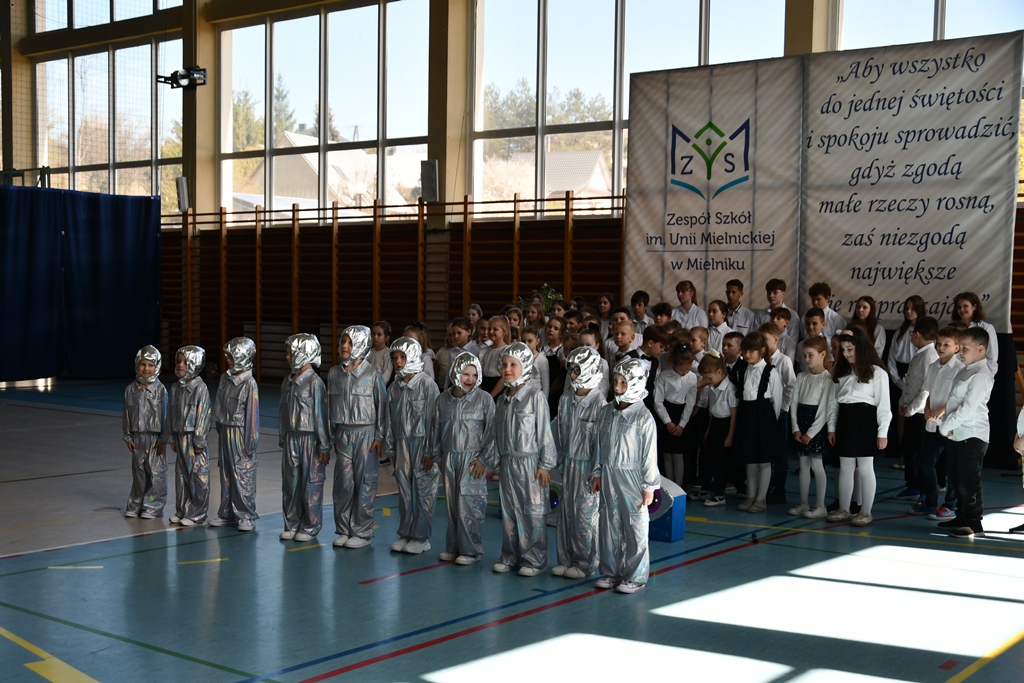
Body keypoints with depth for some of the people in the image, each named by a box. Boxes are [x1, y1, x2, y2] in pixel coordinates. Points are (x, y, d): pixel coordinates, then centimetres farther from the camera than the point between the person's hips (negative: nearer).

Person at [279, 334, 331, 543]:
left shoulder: (314, 382, -11)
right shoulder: (287, 382, 10)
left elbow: (321, 415, -12)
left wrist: (324, 447, -13)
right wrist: (282, 439, 16)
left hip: (309, 439, -7)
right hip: (291, 439, 7)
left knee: (310, 484, 0)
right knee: (290, 483, 10)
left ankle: (310, 527, 10)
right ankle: (292, 524, 20)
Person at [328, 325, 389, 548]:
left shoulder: (373, 373, -6)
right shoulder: (334, 373, 7)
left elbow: (382, 405, -5)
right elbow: (331, 405, 13)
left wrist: (380, 437, -7)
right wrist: (333, 435, 12)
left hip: (366, 433, -4)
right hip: (342, 434, 4)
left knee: (364, 483, 0)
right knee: (343, 482, 6)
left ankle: (362, 532, 8)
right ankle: (344, 529, 17)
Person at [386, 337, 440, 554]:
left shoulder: (427, 385, -9)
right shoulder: (394, 388, 8)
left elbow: (433, 419, -10)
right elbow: (390, 420, 13)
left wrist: (431, 451, -12)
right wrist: (392, 450, 12)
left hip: (422, 443, -5)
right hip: (402, 444, 5)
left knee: (423, 492, -1)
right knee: (404, 491, 9)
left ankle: (421, 537, 7)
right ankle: (405, 534, 19)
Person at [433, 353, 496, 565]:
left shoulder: (484, 399, -7)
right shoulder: (443, 399, 7)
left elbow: (492, 431, -7)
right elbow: (437, 429, 15)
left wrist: (484, 459, -10)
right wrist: (436, 455, 14)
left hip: (472, 459, -4)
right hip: (449, 459, 4)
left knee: (470, 505, -5)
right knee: (452, 505, 9)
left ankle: (471, 550, 4)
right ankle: (453, 547, 20)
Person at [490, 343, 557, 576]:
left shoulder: (535, 396, -9)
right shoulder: (502, 399, 11)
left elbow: (544, 431, -10)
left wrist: (545, 464, -11)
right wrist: (498, 464, 16)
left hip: (529, 462, -6)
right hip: (507, 463, 6)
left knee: (533, 512, -1)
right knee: (508, 511, 11)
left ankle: (534, 559, 7)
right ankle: (510, 556, 21)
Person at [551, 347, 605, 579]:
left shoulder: (599, 404, -13)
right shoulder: (566, 400, 7)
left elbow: (601, 440, -13)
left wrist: (597, 473, -14)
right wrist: (558, 461, 12)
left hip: (587, 466, -6)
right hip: (568, 464, 6)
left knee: (585, 515, 0)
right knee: (565, 512, 10)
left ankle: (585, 563, 11)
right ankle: (566, 559, 21)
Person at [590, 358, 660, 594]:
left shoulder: (643, 417, -12)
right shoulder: (608, 411, 7)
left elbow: (650, 454, -10)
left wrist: (649, 486, -10)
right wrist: (597, 474, 13)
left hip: (631, 479, -6)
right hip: (608, 477, 6)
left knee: (635, 530, 1)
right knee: (609, 527, 12)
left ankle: (635, 576, 11)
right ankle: (611, 572, 24)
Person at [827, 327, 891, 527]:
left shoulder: (877, 373, -7)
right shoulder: (842, 372, 13)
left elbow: (883, 405, -8)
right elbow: (836, 401, 14)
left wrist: (882, 432, -11)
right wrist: (832, 427, 11)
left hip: (865, 420, -6)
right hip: (845, 420, 6)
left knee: (865, 468, 0)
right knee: (845, 468, 11)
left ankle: (866, 512, 10)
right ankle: (843, 510, 20)